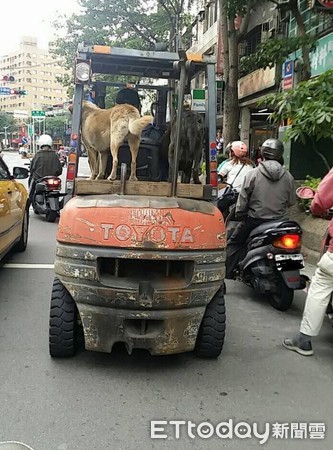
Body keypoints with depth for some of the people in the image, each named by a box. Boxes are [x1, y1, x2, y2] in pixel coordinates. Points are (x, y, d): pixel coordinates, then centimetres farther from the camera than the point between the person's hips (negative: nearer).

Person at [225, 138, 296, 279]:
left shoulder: (252, 174, -10)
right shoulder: (288, 177, -3)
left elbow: (243, 198, -8)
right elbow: (291, 201, 5)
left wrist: (239, 214, 6)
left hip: (255, 219, -2)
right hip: (279, 221, 3)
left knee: (233, 244, 12)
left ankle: (227, 274, 10)